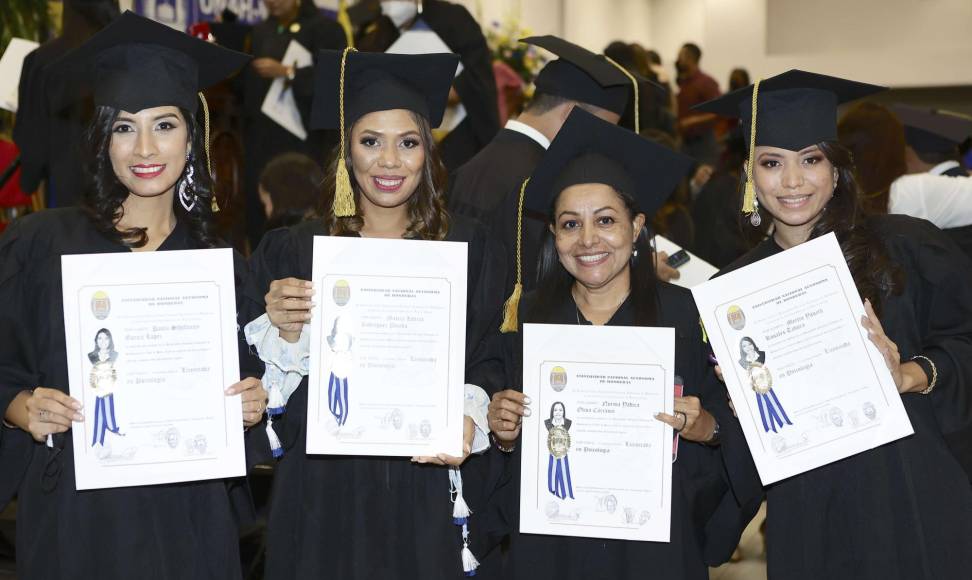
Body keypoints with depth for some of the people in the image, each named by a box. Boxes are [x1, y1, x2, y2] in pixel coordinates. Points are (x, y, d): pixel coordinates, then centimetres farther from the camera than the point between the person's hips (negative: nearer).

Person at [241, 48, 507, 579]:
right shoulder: (288, 254, 3)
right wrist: (283, 333, -17)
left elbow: (491, 363, 7)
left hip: (429, 502, 0)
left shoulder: (468, 250, 4)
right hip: (324, 500, 0)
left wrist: (469, 420, -12)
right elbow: (258, 392, 2)